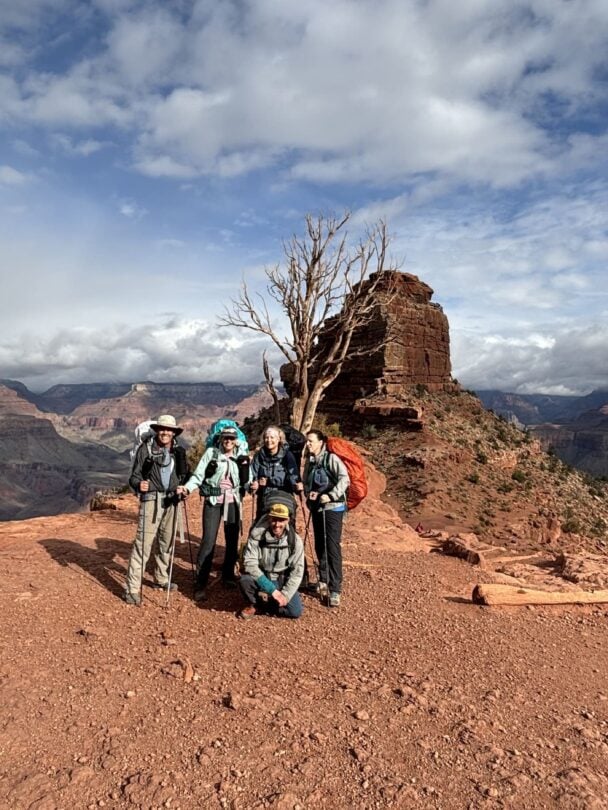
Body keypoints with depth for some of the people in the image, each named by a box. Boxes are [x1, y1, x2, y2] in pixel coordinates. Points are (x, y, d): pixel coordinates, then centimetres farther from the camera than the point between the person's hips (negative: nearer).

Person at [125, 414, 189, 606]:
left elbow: (184, 475, 15)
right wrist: (139, 484, -27)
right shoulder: (146, 448, -6)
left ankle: (161, 578, 32)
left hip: (171, 501, 5)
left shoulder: (178, 451, 8)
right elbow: (134, 475, -7)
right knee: (143, 543, -9)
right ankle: (132, 588, -3)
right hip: (152, 500, -5)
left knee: (166, 542, 15)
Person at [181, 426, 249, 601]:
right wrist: (187, 488, -22)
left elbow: (245, 483, 9)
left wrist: (246, 466, -9)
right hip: (213, 502, -3)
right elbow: (198, 475, -6)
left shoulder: (239, 458, 9)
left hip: (232, 503, 4)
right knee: (208, 541, -9)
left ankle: (228, 575, 29)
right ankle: (200, 585, -2)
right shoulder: (211, 452, 0)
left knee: (232, 540, 9)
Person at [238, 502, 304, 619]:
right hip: (260, 578, -1)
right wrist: (272, 590, -28)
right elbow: (249, 564, -25)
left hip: (282, 581, 2)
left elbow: (297, 571, -11)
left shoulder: (295, 540, -15)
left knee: (296, 611, -17)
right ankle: (254, 604, -1)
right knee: (244, 580, -33)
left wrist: (285, 594, -20)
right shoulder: (256, 535, -20)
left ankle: (262, 603, 6)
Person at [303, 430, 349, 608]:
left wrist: (331, 495, -25)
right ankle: (323, 580, 31)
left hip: (333, 508, -7)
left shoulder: (331, 458, -10)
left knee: (332, 547, -9)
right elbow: (306, 483, 18)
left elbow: (344, 479, -19)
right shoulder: (309, 462, 9)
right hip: (316, 508, 7)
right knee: (319, 546, 14)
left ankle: (335, 590, -5)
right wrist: (309, 492, -3)